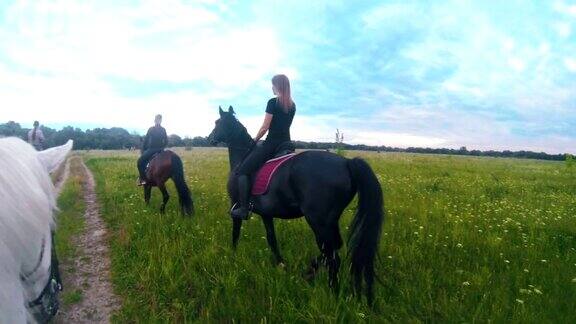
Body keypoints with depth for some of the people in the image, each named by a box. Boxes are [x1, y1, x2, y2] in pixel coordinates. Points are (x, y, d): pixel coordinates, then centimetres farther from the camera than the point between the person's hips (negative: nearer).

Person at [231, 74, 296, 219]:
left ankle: (243, 209, -7)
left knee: (242, 171, -2)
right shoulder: (293, 106, 12)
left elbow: (265, 127, -12)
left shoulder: (273, 102, -10)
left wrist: (255, 140, 6)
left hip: (271, 145, -8)